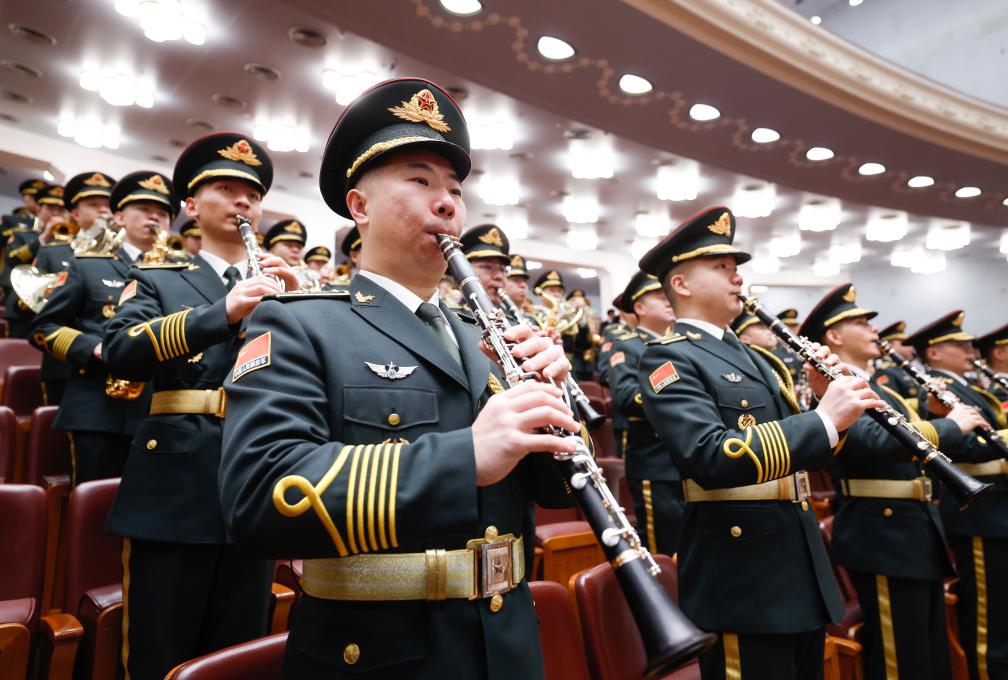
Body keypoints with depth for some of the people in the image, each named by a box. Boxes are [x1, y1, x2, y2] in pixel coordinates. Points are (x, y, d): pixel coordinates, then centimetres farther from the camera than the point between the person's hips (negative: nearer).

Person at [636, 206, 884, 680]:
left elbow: (801, 449, 16)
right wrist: (824, 419, -28)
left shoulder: (752, 358, 15)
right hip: (742, 579, -8)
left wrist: (824, 399, -1)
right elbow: (712, 457, -28)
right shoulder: (668, 358, -13)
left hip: (801, 569, 9)